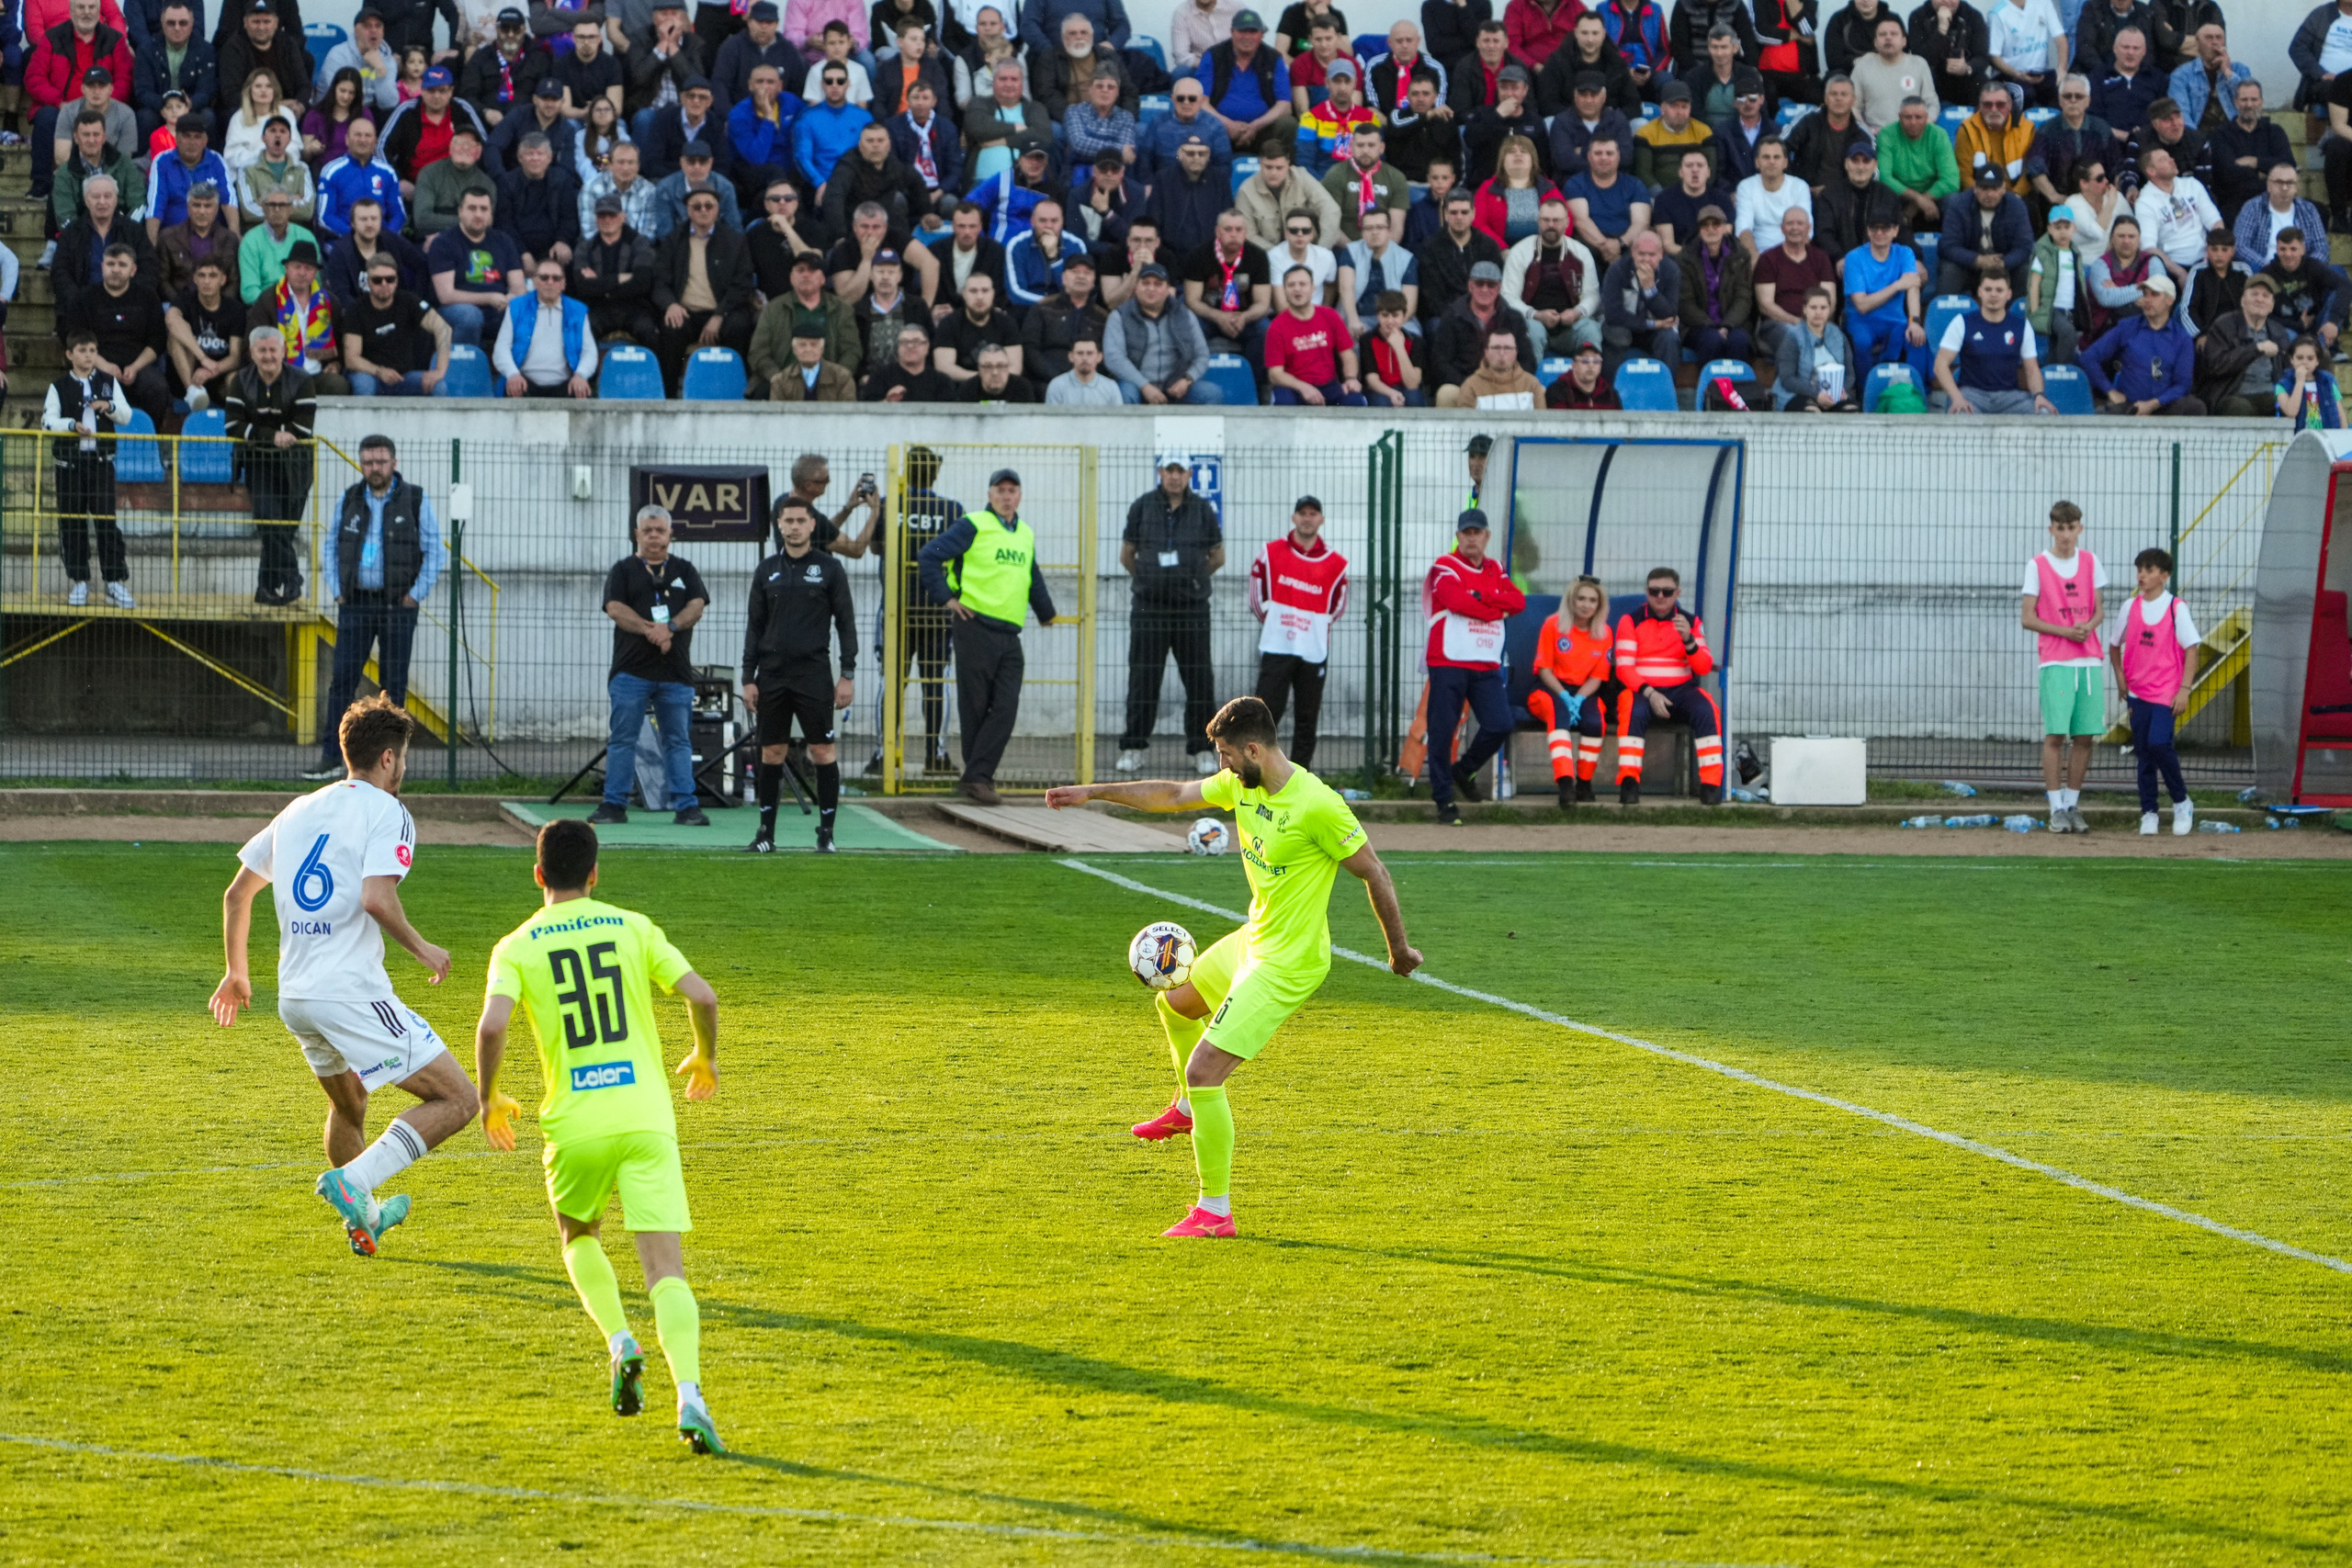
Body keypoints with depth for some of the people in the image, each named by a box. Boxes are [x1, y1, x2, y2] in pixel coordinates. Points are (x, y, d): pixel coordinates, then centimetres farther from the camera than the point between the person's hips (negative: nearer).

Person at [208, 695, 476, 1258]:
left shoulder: (298, 811, 17)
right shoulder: (386, 812, -5)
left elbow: (237, 893, 24)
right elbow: (376, 897, -22)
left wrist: (236, 972, 36)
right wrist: (421, 949, -6)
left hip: (294, 998, 8)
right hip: (354, 994, -8)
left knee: (348, 1105, 33)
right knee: (456, 1100, -6)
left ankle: (363, 1217, 43)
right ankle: (354, 1181, -18)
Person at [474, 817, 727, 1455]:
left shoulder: (516, 947, 3)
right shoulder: (633, 929, 7)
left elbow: (491, 1026, -12)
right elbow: (701, 996, 0)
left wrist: (489, 1100, 5)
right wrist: (705, 1059, 21)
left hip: (573, 1125, 0)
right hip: (645, 1117, 0)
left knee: (579, 1236, 28)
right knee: (666, 1268, -3)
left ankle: (620, 1343, 4)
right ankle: (689, 1396, -24)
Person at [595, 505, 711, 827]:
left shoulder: (684, 570, 15)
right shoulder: (623, 570, 10)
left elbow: (697, 605, 2)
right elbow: (615, 608, -4)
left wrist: (671, 626, -16)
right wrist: (649, 630, -18)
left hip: (676, 671, 1)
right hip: (631, 670, -1)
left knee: (679, 740, 2)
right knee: (622, 739, -1)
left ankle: (686, 804, 3)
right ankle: (614, 804, 2)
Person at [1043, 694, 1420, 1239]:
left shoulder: (1317, 805, -27)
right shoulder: (1242, 784, -2)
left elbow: (1374, 872, -18)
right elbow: (1174, 795, 13)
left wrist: (1399, 949, -9)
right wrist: (1094, 792, 15)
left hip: (1287, 964, -10)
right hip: (1253, 941, 10)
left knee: (1203, 1071, -13)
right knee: (1175, 1002, 33)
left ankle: (1214, 1211, -6)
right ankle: (1189, 1108, 58)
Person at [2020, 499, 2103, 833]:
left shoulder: (2090, 563, 10)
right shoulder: (2038, 566, 0)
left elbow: (2098, 612, 13)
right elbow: (2027, 618, -3)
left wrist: (2088, 626, -10)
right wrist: (2065, 631, -14)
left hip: (2089, 661, 4)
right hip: (2055, 663, -4)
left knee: (2085, 736, 3)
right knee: (2055, 735, -9)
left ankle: (2072, 805, 12)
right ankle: (2057, 809, -5)